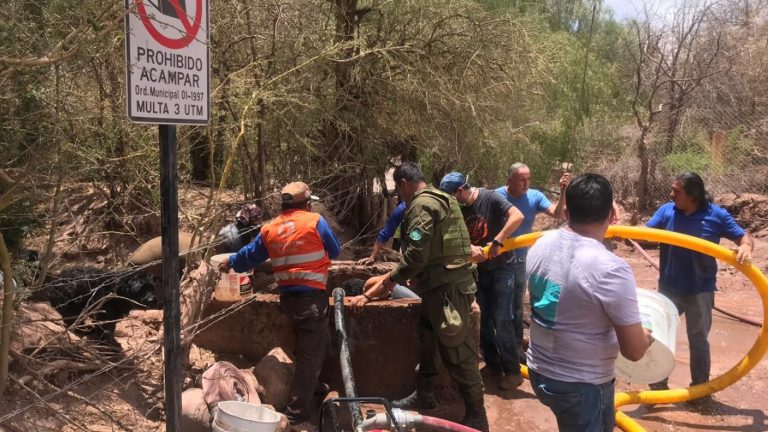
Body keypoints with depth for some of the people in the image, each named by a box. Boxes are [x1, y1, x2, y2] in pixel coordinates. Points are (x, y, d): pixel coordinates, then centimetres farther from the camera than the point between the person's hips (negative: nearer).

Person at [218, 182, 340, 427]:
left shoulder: (269, 229, 8)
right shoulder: (315, 221, -6)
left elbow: (250, 256, 20)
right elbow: (334, 251, 5)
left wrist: (230, 263, 39)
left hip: (288, 296, 6)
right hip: (312, 297, -6)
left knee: (313, 346, 26)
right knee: (310, 354, -1)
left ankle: (312, 389, 35)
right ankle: (297, 412, 2)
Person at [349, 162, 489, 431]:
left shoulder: (421, 205, -14)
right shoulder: (437, 199, 18)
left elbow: (416, 255, -22)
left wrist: (387, 282, -10)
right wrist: (388, 278, 26)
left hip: (447, 287, -11)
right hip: (443, 284, 11)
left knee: (457, 352, -3)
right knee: (426, 339, 21)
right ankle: (424, 395, 36)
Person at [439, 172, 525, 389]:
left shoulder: (490, 198, -16)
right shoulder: (459, 208, 1)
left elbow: (517, 216, -28)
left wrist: (497, 242, -31)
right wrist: (470, 248, -26)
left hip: (501, 268, -6)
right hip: (478, 269, 7)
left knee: (502, 320, -5)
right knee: (482, 320, 11)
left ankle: (513, 371, 7)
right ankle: (493, 365, 26)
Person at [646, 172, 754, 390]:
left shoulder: (716, 215, -10)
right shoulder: (666, 210, -6)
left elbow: (744, 236, -5)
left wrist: (746, 246, -28)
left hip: (700, 292, -2)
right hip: (668, 289, 2)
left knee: (698, 340, 13)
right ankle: (658, 386, 30)